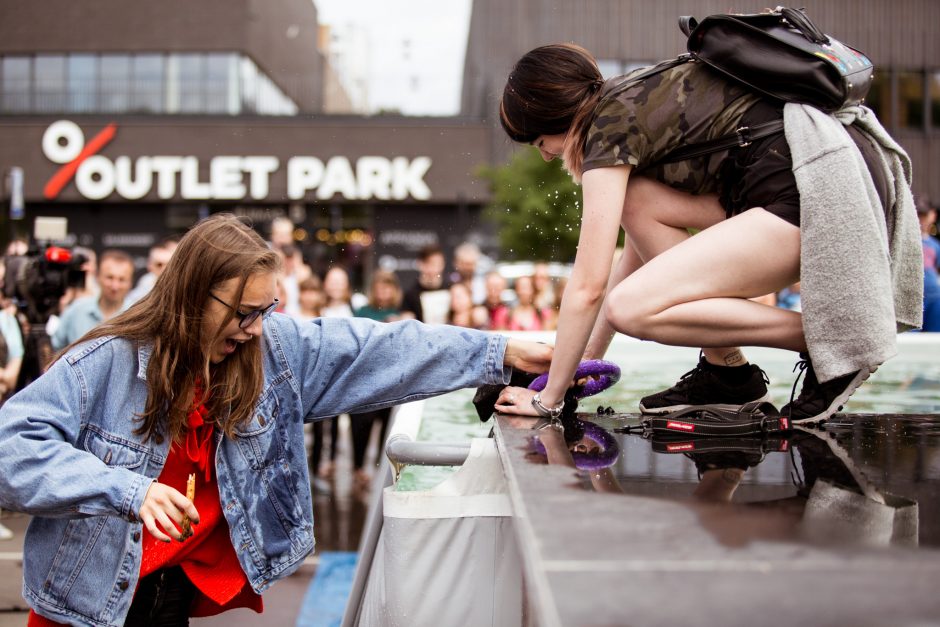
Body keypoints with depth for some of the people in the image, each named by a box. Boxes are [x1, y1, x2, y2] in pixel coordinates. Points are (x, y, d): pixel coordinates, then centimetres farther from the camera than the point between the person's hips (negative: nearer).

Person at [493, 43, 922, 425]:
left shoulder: (610, 128, -5)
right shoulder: (637, 101, 22)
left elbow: (588, 286, -6)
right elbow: (639, 252, 27)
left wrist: (549, 398, 4)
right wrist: (589, 358, 28)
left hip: (823, 190, -10)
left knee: (633, 309, -12)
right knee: (636, 200, 10)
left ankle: (823, 340, -4)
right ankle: (725, 370, 9)